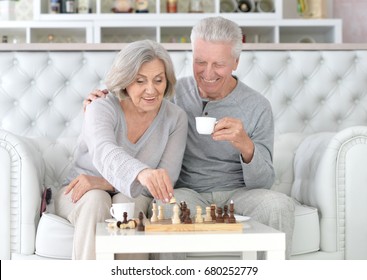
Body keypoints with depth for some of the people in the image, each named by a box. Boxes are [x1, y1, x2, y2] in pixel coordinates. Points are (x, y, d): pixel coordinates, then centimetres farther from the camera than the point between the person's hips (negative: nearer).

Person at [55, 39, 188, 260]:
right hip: (80, 195, -1)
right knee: (95, 199, -34)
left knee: (128, 200, -32)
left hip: (134, 198, 1)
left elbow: (167, 177, -15)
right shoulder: (102, 109, -17)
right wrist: (143, 173, -62)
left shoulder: (176, 118, -8)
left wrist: (102, 182, -26)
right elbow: (105, 152, -39)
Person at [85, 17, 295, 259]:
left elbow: (264, 183, -3)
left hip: (236, 194, 0)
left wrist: (246, 146, -24)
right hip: (187, 192, 0)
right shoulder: (174, 92, 4)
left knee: (279, 204, -31)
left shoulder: (258, 107, -1)